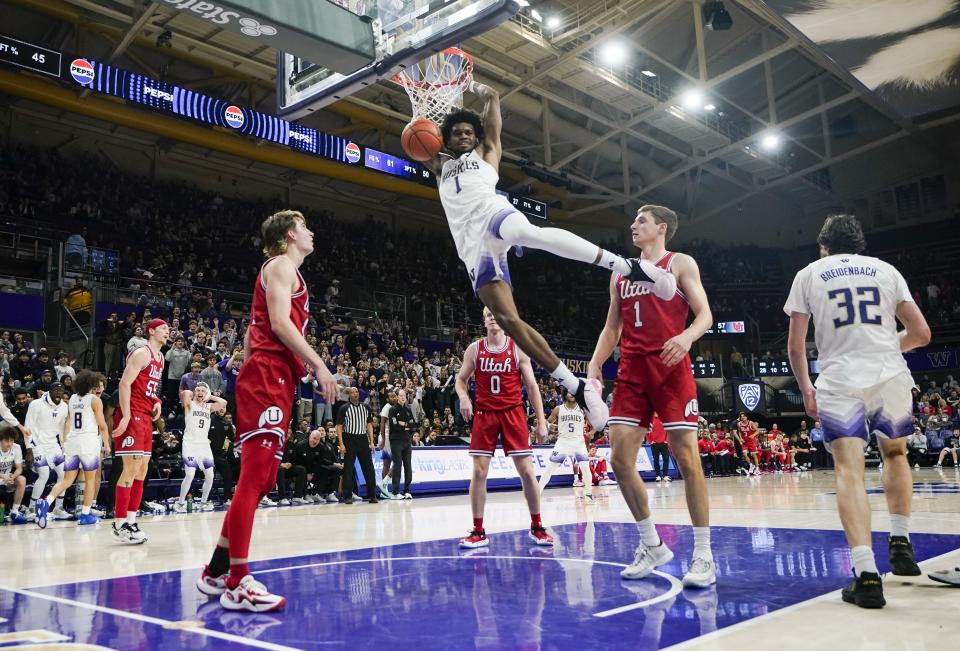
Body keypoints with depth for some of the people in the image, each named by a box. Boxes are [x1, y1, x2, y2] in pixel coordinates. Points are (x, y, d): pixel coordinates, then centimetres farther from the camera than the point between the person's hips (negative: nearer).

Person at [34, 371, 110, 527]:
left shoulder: (72, 399, 15)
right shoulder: (95, 399, -1)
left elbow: (67, 422, 13)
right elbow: (102, 425, -3)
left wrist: (65, 442, 15)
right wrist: (107, 444, 7)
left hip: (71, 442, 5)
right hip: (89, 442, -5)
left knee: (67, 480, 10)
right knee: (90, 479, 7)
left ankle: (46, 502, -12)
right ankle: (85, 515, 9)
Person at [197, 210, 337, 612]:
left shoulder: (284, 270, 27)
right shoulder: (282, 265, -2)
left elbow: (254, 330, 25)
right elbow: (280, 323, -15)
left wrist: (246, 372, 23)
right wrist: (318, 365, -16)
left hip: (274, 379, 10)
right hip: (268, 377, -10)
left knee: (260, 480, 12)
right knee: (254, 478, -12)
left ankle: (217, 570, 19)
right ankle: (236, 583, -10)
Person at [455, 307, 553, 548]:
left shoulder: (518, 349, -1)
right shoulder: (474, 349, 3)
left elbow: (531, 386, 1)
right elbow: (461, 378, 10)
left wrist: (541, 420, -3)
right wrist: (463, 397, -13)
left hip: (513, 413, -1)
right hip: (484, 414, 1)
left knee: (526, 471, -2)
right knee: (479, 472, -3)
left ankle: (537, 528, 14)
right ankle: (478, 532, 7)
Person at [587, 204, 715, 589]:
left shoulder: (681, 264, 5)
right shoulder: (620, 274, 20)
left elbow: (704, 314, -2)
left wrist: (687, 336, -25)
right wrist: (596, 362, 4)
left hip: (671, 369, -5)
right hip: (631, 372, 5)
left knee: (686, 458, -7)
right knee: (619, 460, -2)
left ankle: (703, 555, 2)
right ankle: (652, 546, 13)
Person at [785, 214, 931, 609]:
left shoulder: (809, 273, 10)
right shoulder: (886, 270, 14)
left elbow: (795, 346, 5)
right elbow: (921, 333, 12)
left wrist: (805, 390, 16)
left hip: (840, 382, -2)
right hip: (890, 377, 2)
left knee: (849, 470, -5)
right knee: (895, 454, 26)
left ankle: (867, 575, -16)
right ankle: (900, 543, 25)